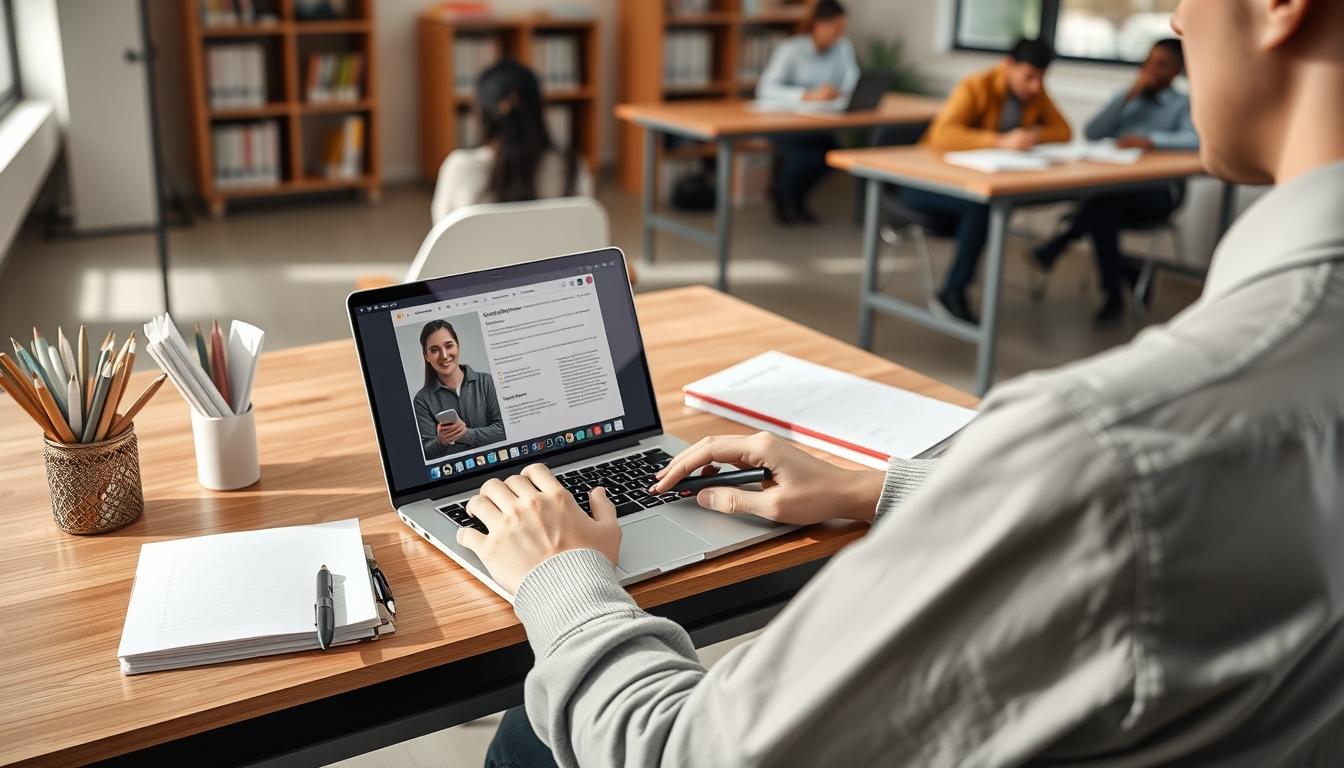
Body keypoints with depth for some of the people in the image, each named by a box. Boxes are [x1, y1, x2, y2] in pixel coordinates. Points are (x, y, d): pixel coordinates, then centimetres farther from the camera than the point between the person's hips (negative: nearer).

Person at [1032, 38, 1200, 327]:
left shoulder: (1184, 104, 8)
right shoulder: (1127, 100, 22)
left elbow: (1198, 139, -13)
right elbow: (1093, 133, 5)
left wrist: (1151, 140, -27)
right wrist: (1129, 94, -1)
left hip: (1159, 191, -3)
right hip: (1116, 188, 3)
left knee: (1107, 191, -38)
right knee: (1103, 210, -36)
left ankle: (1060, 242, -27)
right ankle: (1113, 297, -33)